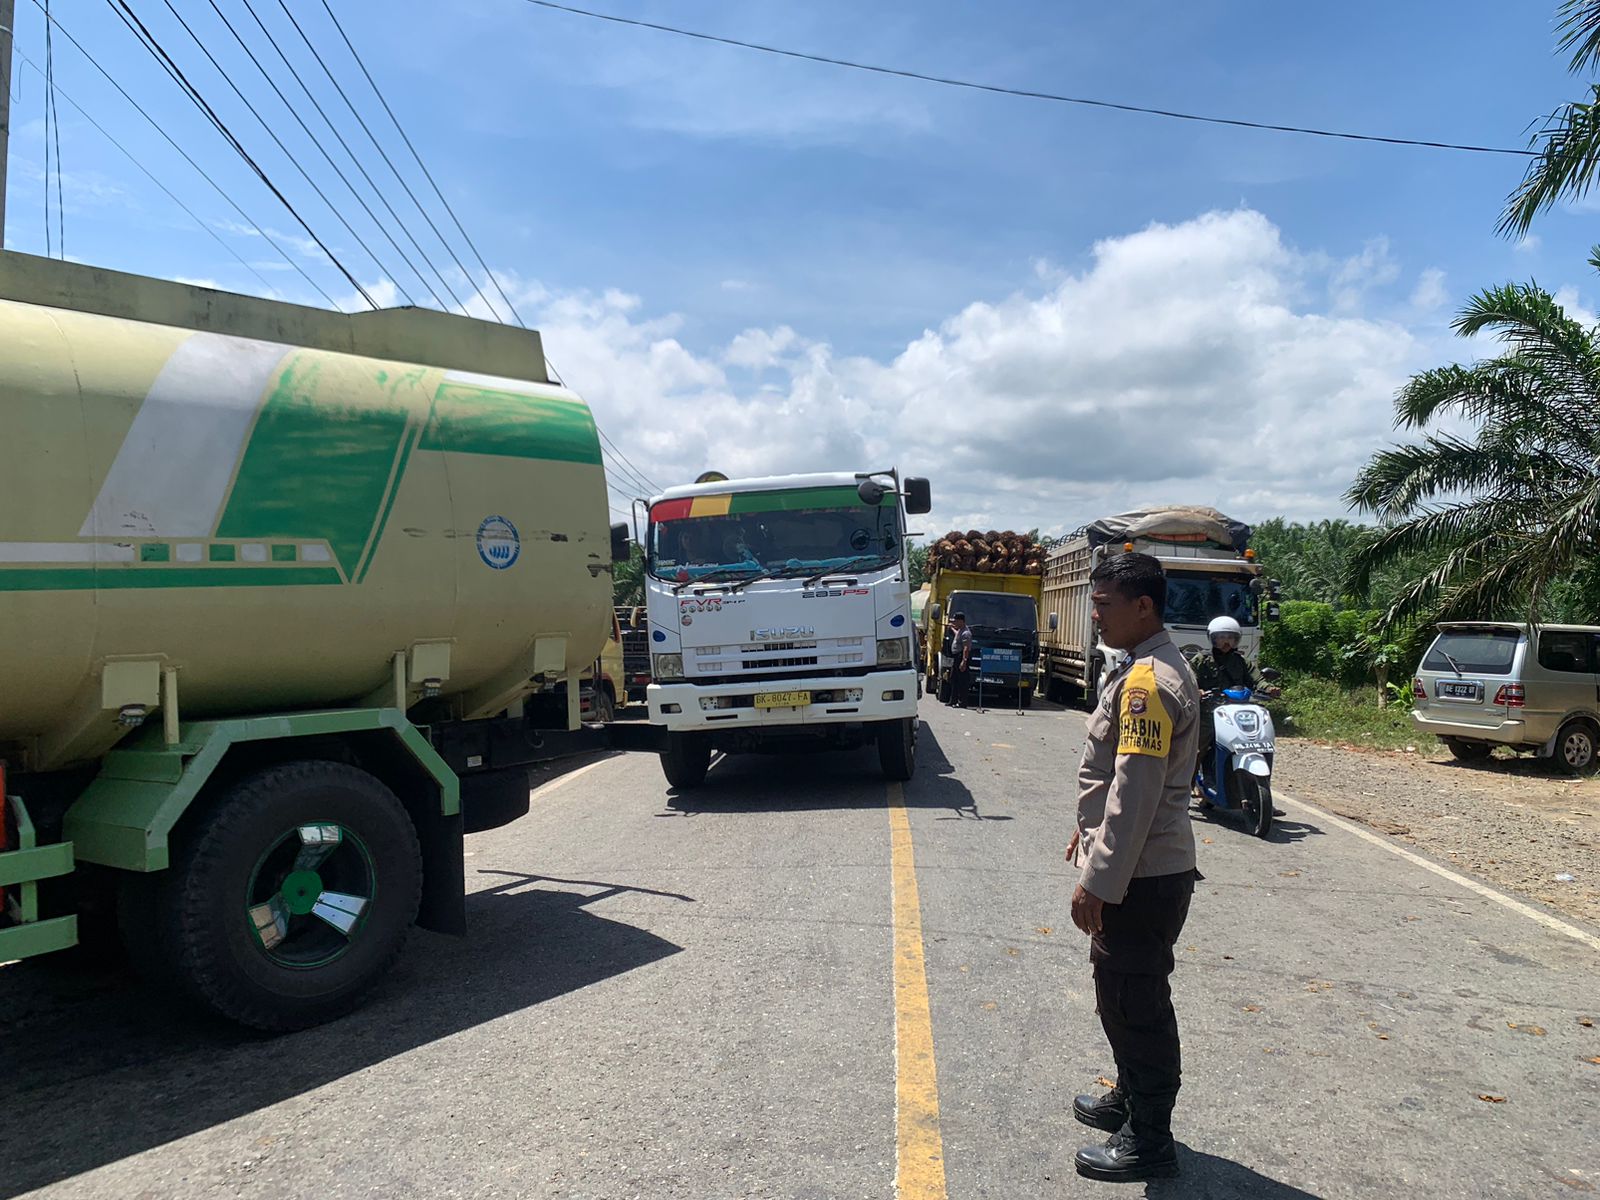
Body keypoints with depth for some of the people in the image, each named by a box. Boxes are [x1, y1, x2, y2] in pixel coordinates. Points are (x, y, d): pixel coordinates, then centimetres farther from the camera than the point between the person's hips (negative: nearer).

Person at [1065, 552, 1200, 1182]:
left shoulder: (1148, 682, -22)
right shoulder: (1149, 668, 10)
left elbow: (1135, 794, -25)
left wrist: (1097, 882, -22)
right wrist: (1090, 831, 27)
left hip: (1141, 877, -10)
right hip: (1136, 869, 10)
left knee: (1136, 1003, 3)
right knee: (1120, 994, 23)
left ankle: (1148, 1142, 17)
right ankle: (1130, 1099, 40)